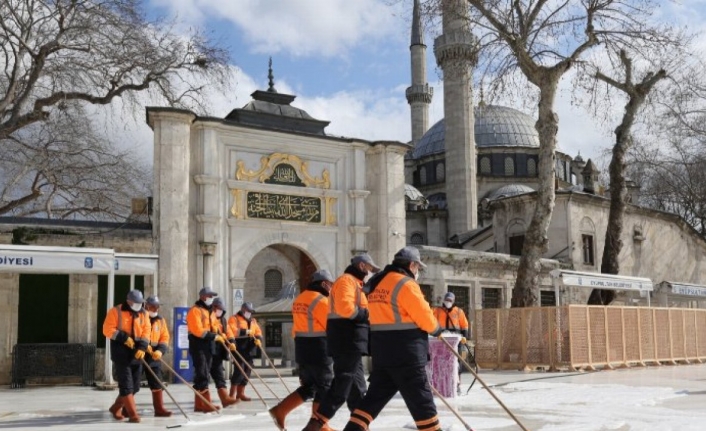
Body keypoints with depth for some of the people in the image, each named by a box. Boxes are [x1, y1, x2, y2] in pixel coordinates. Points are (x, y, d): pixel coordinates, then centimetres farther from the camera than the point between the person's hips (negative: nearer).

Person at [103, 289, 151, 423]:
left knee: (135, 386, 9)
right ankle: (133, 414, -5)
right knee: (126, 385, -8)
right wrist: (124, 338, -20)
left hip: (136, 354, 6)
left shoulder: (143, 314, 9)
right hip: (121, 353, -6)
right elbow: (107, 329, -11)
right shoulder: (115, 311, -5)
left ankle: (116, 408, 27)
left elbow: (146, 331, 3)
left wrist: (142, 347, -12)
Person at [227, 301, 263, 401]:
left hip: (249, 350, 7)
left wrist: (258, 339, -8)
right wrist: (246, 332, -21)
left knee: (247, 370, 7)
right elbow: (232, 331, -17)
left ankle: (240, 393, 15)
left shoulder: (253, 320, 21)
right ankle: (232, 393, -5)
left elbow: (258, 332, 13)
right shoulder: (234, 319, 0)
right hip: (239, 349, -7)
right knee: (239, 370, -12)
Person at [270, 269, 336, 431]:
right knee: (324, 387, 3)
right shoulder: (321, 300, -14)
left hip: (302, 348, 9)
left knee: (308, 386, 15)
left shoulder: (300, 299, 14)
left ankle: (280, 410, 8)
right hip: (318, 350, -9)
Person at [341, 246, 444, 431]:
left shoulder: (377, 283, 14)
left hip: (382, 350, 8)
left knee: (376, 395, 12)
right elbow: (424, 317, -12)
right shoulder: (406, 284, -13)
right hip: (405, 352, -8)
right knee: (420, 397, 2)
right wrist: (436, 329, 7)